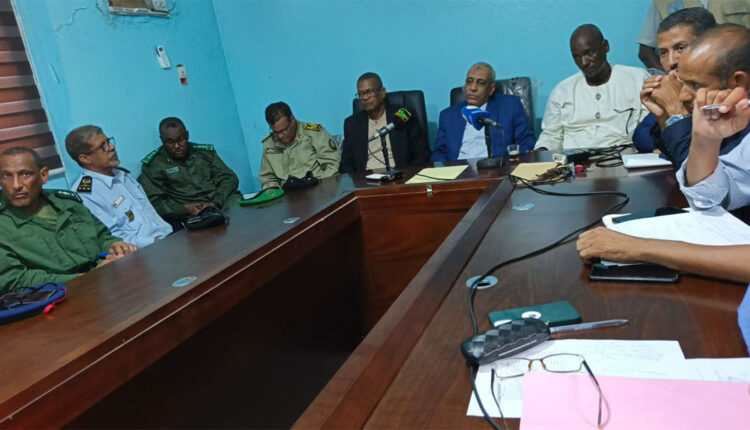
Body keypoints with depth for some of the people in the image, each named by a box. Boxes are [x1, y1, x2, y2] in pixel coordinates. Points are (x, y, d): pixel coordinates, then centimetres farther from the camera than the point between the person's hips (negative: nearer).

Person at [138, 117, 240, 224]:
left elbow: (229, 178, 9)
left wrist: (215, 203, -11)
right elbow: (153, 202, 0)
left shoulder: (205, 152, 16)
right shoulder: (153, 164, 7)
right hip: (190, 217, -4)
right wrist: (185, 208, -17)